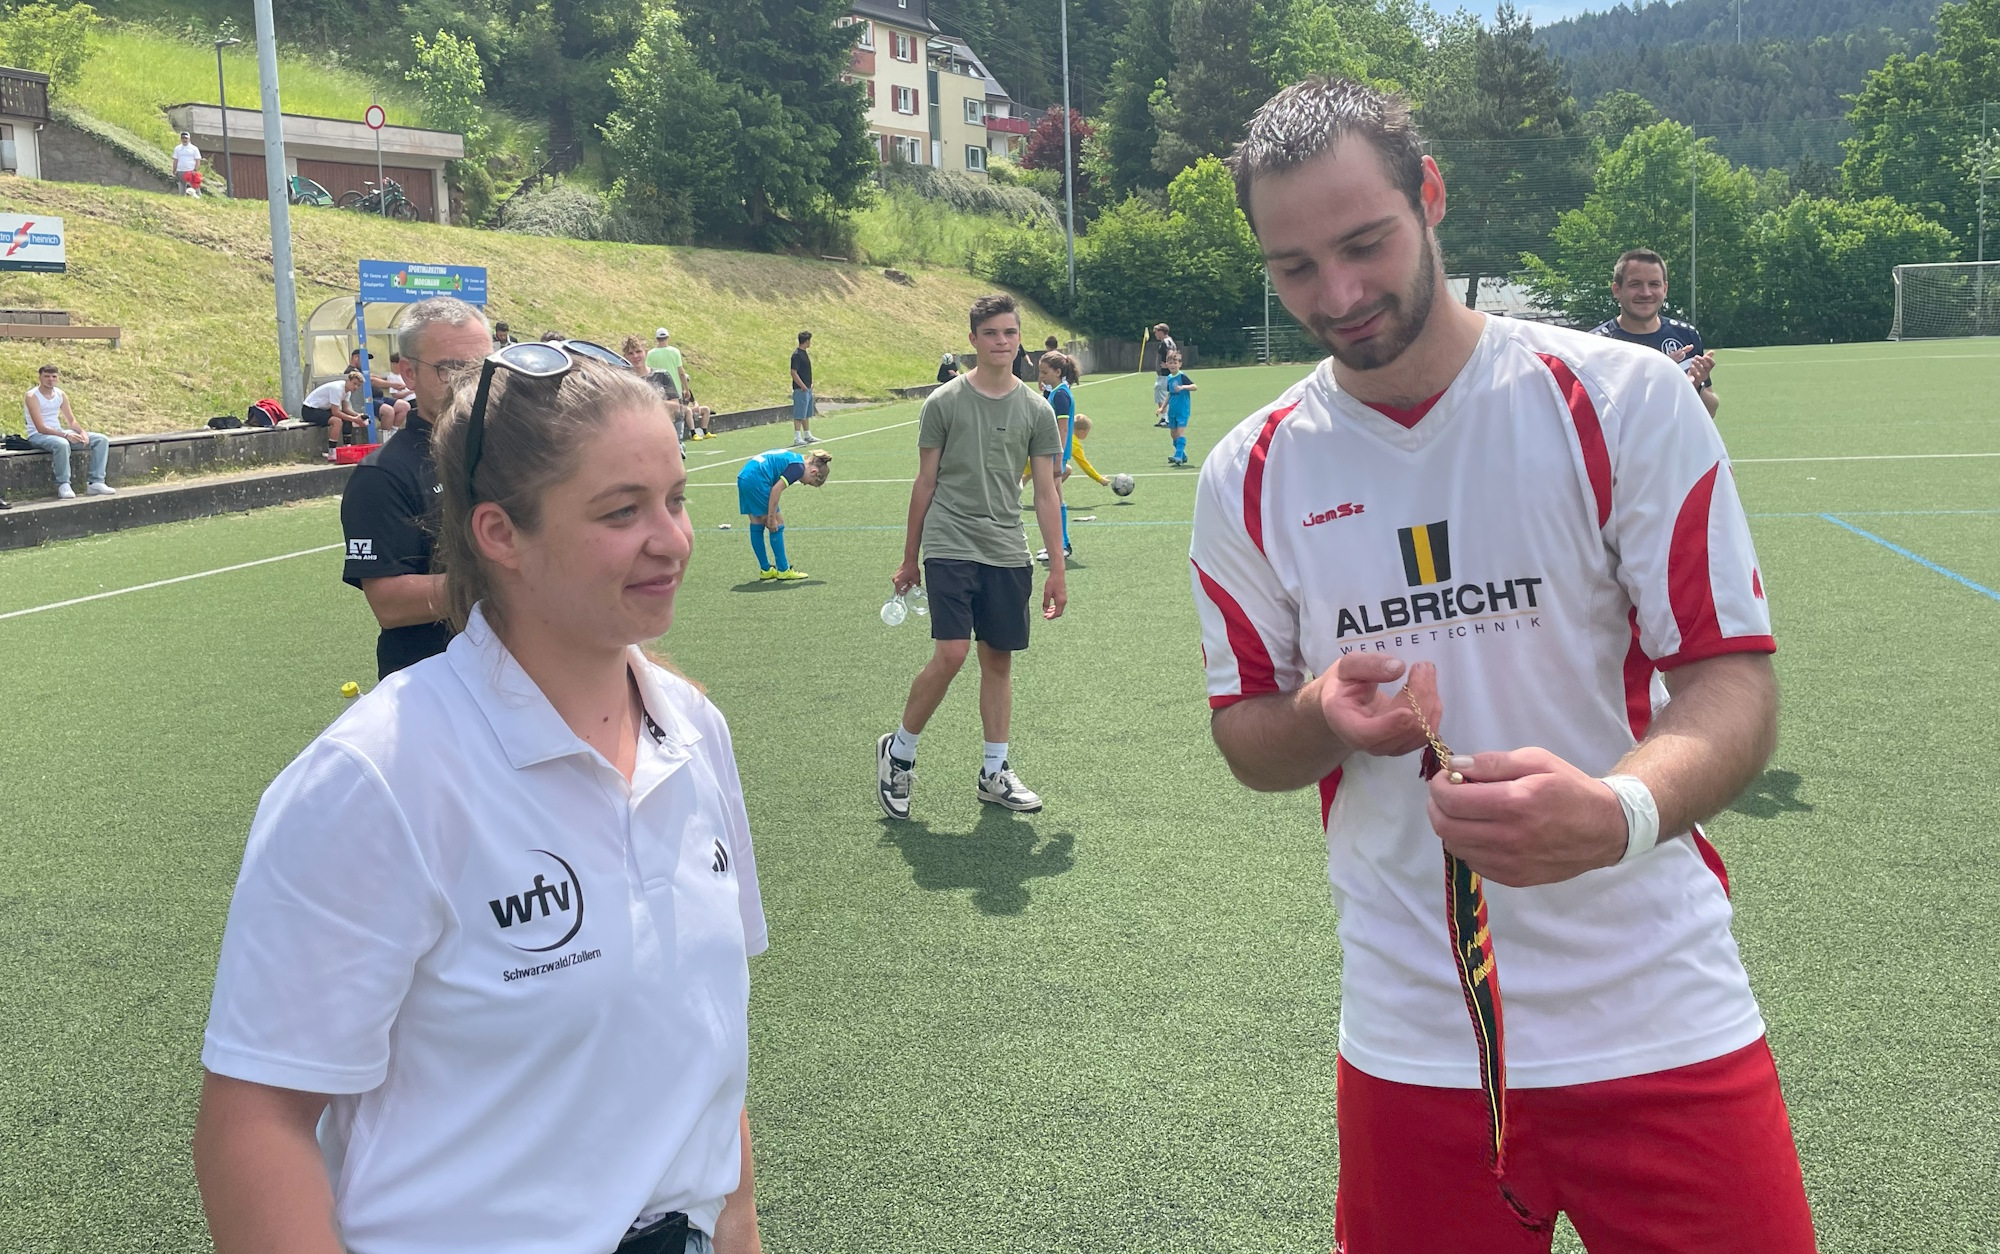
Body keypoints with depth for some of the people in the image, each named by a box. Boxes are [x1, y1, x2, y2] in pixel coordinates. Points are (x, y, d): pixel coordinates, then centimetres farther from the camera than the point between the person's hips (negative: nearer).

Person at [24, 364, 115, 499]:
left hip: (59, 432, 7)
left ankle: (96, 483, -14)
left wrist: (82, 432, -12)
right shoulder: (32, 397, -12)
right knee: (62, 444, -43)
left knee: (102, 440, -6)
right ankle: (63, 485, -28)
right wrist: (65, 435, -28)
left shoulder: (61, 395, 8)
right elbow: (41, 427, -20)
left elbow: (71, 420, 10)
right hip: (38, 436, -7)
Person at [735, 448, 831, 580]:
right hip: (756, 480, -10)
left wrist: (768, 516, 15)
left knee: (757, 525, 15)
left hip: (743, 477, 10)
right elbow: (776, 489, -16)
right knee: (777, 524, 1)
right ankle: (783, 570, 7)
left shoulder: (793, 458, 20)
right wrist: (772, 518, -11)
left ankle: (765, 569, 23)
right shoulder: (799, 467, -8)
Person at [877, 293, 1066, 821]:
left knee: (999, 659, 7)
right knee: (951, 654, -14)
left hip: (1007, 554, 3)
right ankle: (899, 750, 7)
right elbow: (925, 484, 5)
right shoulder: (943, 402, 1)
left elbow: (1045, 494, 8)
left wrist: (1056, 569, 5)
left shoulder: (1036, 410, 6)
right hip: (949, 547, -3)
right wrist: (909, 559, 8)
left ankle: (994, 773, 19)